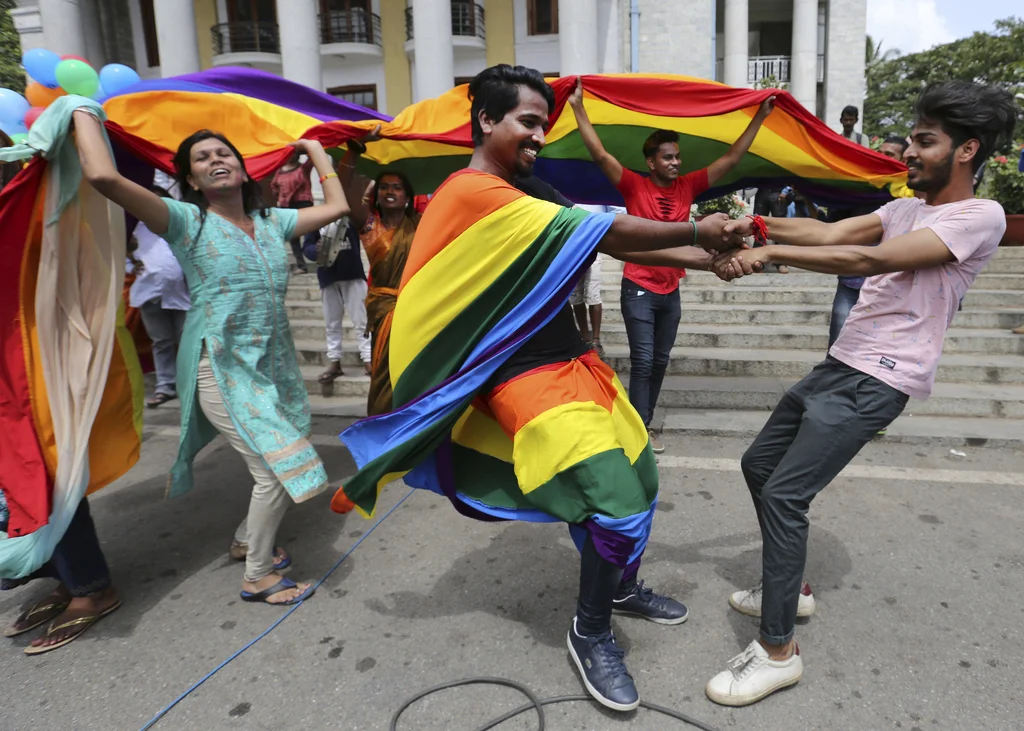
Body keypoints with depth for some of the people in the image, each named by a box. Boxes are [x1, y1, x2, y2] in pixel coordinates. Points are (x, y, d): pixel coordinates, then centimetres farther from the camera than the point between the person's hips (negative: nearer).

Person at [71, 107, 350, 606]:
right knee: (278, 468, -9)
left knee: (283, 466, 11)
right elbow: (103, 175, -20)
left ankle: (247, 541, 40)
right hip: (221, 368, -6)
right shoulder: (186, 221, -7)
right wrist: (83, 109, -5)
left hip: (271, 364, 6)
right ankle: (257, 578, 13)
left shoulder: (271, 221, 9)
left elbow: (337, 207, 9)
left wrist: (315, 150, 19)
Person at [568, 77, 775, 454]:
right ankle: (641, 430, 2)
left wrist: (760, 116, 4)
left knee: (660, 362, 12)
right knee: (642, 361, -6)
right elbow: (600, 154, -15)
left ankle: (644, 424, 25)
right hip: (639, 289, -5)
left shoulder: (688, 186, 4)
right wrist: (578, 108, -18)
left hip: (671, 291, 5)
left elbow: (731, 159, 5)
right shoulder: (634, 185, -8)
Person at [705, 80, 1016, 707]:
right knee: (759, 465, 15)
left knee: (784, 493, -17)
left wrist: (770, 253, -24)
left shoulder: (979, 217, -10)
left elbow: (871, 259, -22)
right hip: (839, 366, 9)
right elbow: (830, 233, 6)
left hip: (876, 383, -9)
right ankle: (787, 588, 32)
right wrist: (760, 222, -10)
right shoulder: (904, 211, 17)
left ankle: (779, 652, -4)